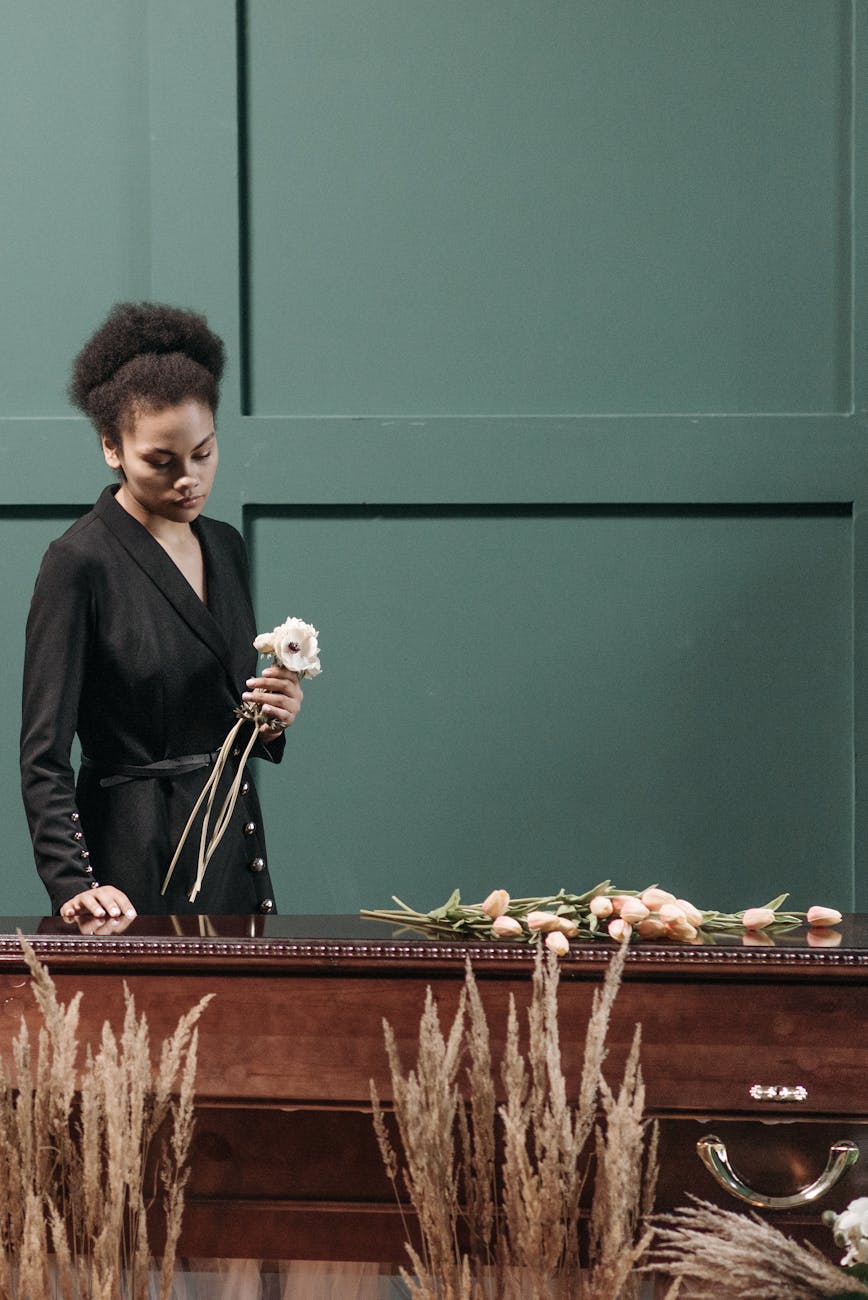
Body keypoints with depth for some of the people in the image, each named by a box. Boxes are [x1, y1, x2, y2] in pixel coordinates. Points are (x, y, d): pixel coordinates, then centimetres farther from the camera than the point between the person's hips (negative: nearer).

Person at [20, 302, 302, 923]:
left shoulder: (225, 547, 10)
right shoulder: (79, 562, -12)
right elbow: (44, 756, -15)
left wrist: (272, 721, -2)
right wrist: (74, 883, -26)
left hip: (234, 849, 7)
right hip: (140, 866, -7)